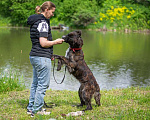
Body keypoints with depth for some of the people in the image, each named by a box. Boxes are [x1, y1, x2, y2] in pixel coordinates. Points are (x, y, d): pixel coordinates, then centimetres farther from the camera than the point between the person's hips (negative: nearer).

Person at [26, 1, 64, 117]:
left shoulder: (35, 21, 15)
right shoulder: (43, 23, -16)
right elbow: (43, 43, -21)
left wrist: (49, 54, 22)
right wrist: (56, 41, -7)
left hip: (34, 56, 10)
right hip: (42, 57, -10)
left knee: (35, 83, 16)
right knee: (43, 84, -3)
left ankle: (31, 108, 22)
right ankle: (37, 110, 1)